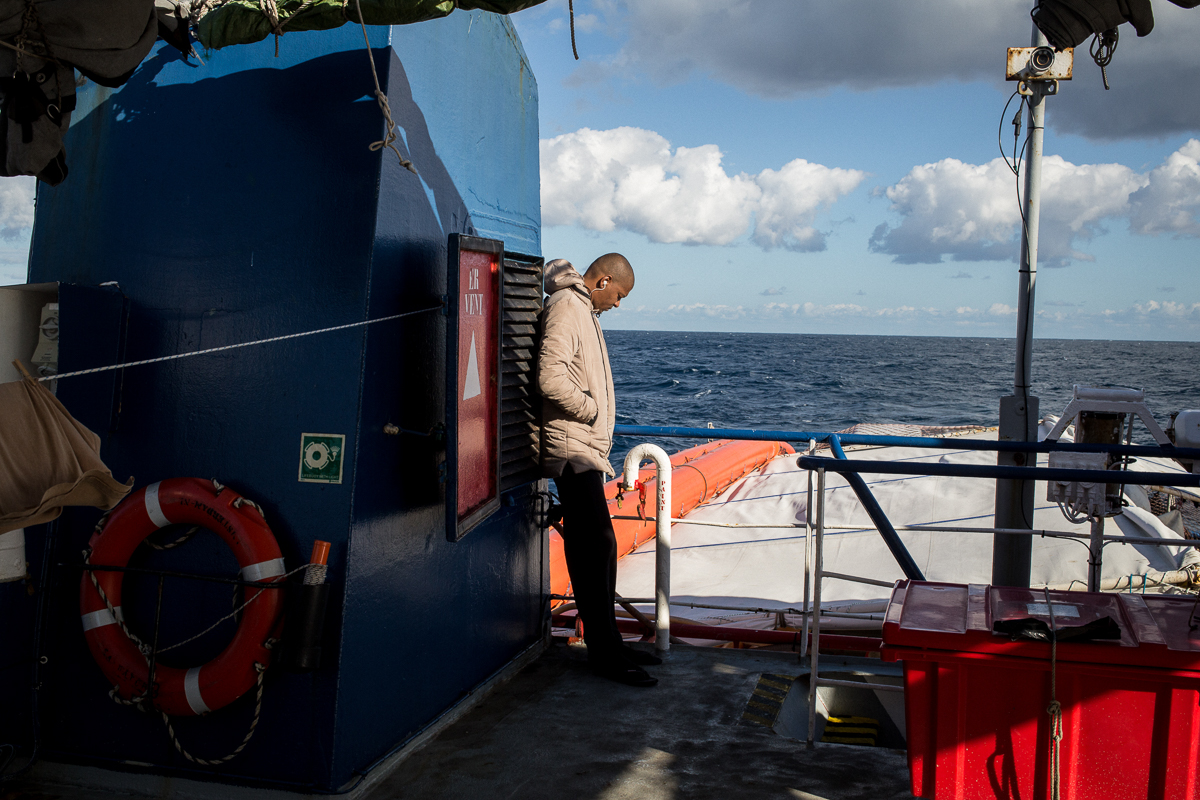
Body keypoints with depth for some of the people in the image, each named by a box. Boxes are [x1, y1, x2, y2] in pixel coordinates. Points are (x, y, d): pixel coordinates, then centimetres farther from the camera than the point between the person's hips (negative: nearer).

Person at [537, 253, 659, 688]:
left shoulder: (584, 310, 19)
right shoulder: (566, 308, -13)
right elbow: (551, 379, -24)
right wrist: (592, 409, -12)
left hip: (586, 447, 10)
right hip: (572, 446, -10)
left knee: (595, 547, 13)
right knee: (596, 545, -9)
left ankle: (608, 643, 20)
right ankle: (603, 653, -3)